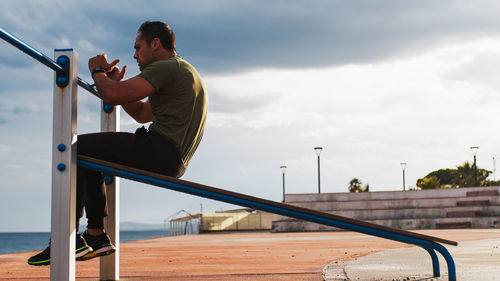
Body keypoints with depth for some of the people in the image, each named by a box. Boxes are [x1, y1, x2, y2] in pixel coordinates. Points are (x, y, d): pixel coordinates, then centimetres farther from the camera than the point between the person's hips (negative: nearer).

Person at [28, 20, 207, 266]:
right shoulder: (183, 71, 26)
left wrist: (97, 72, 4)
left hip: (161, 150, -11)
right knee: (88, 158, 22)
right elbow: (142, 114, 31)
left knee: (75, 149, -9)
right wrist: (115, 81, 21)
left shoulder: (166, 68, -8)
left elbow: (113, 96, -17)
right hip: (172, 161, 11)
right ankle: (97, 236, 17)